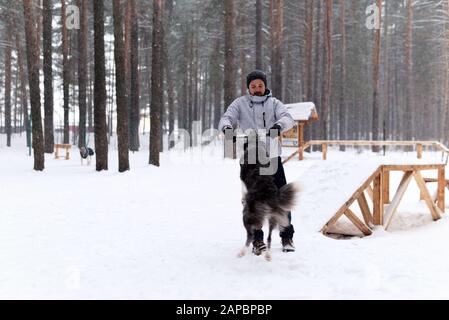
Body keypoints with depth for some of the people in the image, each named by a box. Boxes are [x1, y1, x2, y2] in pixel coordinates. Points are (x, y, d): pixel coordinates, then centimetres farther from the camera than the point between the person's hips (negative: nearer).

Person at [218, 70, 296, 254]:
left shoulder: (273, 103, 10)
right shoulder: (240, 104, 10)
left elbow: (287, 117, -5)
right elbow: (226, 118, -2)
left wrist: (279, 125, -30)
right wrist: (227, 127, -28)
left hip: (272, 156, 0)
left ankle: (287, 237, 11)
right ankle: (257, 239, 13)